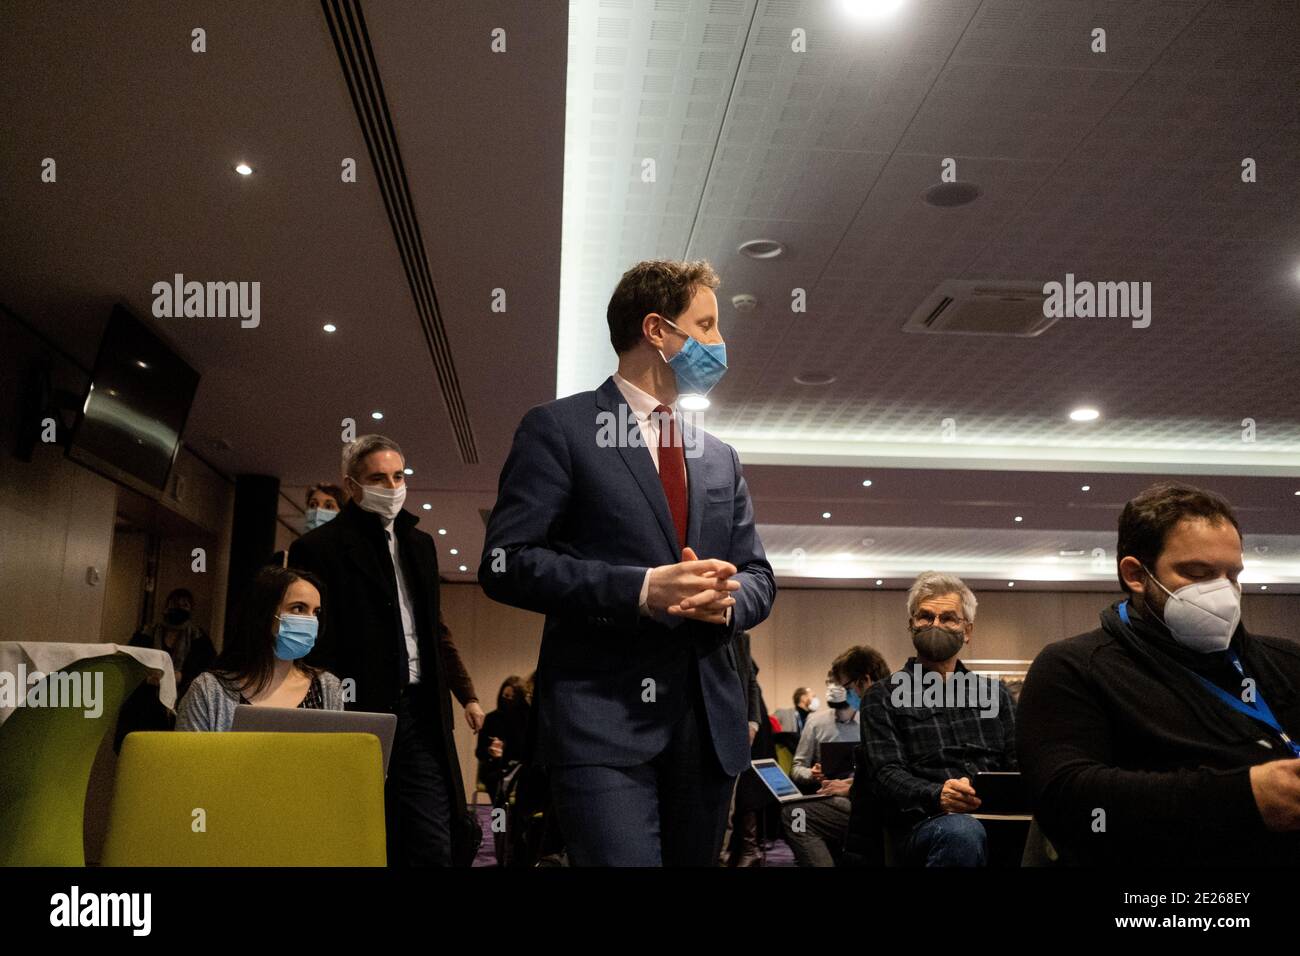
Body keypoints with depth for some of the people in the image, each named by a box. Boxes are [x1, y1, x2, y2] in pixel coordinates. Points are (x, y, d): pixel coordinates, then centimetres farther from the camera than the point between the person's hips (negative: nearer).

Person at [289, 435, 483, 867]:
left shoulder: (420, 544, 16)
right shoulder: (318, 547, -2)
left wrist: (466, 698, 15)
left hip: (420, 716, 5)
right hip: (358, 715, -5)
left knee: (436, 846, 1)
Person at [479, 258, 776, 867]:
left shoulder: (721, 459, 18)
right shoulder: (559, 428, -1)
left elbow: (758, 575, 18)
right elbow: (506, 564, -9)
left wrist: (727, 598, -7)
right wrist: (640, 588, -19)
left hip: (709, 720, 6)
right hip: (603, 720, -6)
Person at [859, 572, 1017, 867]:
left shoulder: (994, 692, 24)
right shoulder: (884, 697, 11)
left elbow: (1019, 764, 16)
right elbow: (885, 775, -2)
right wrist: (936, 796, -24)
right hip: (928, 821, -2)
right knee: (963, 833, -39)